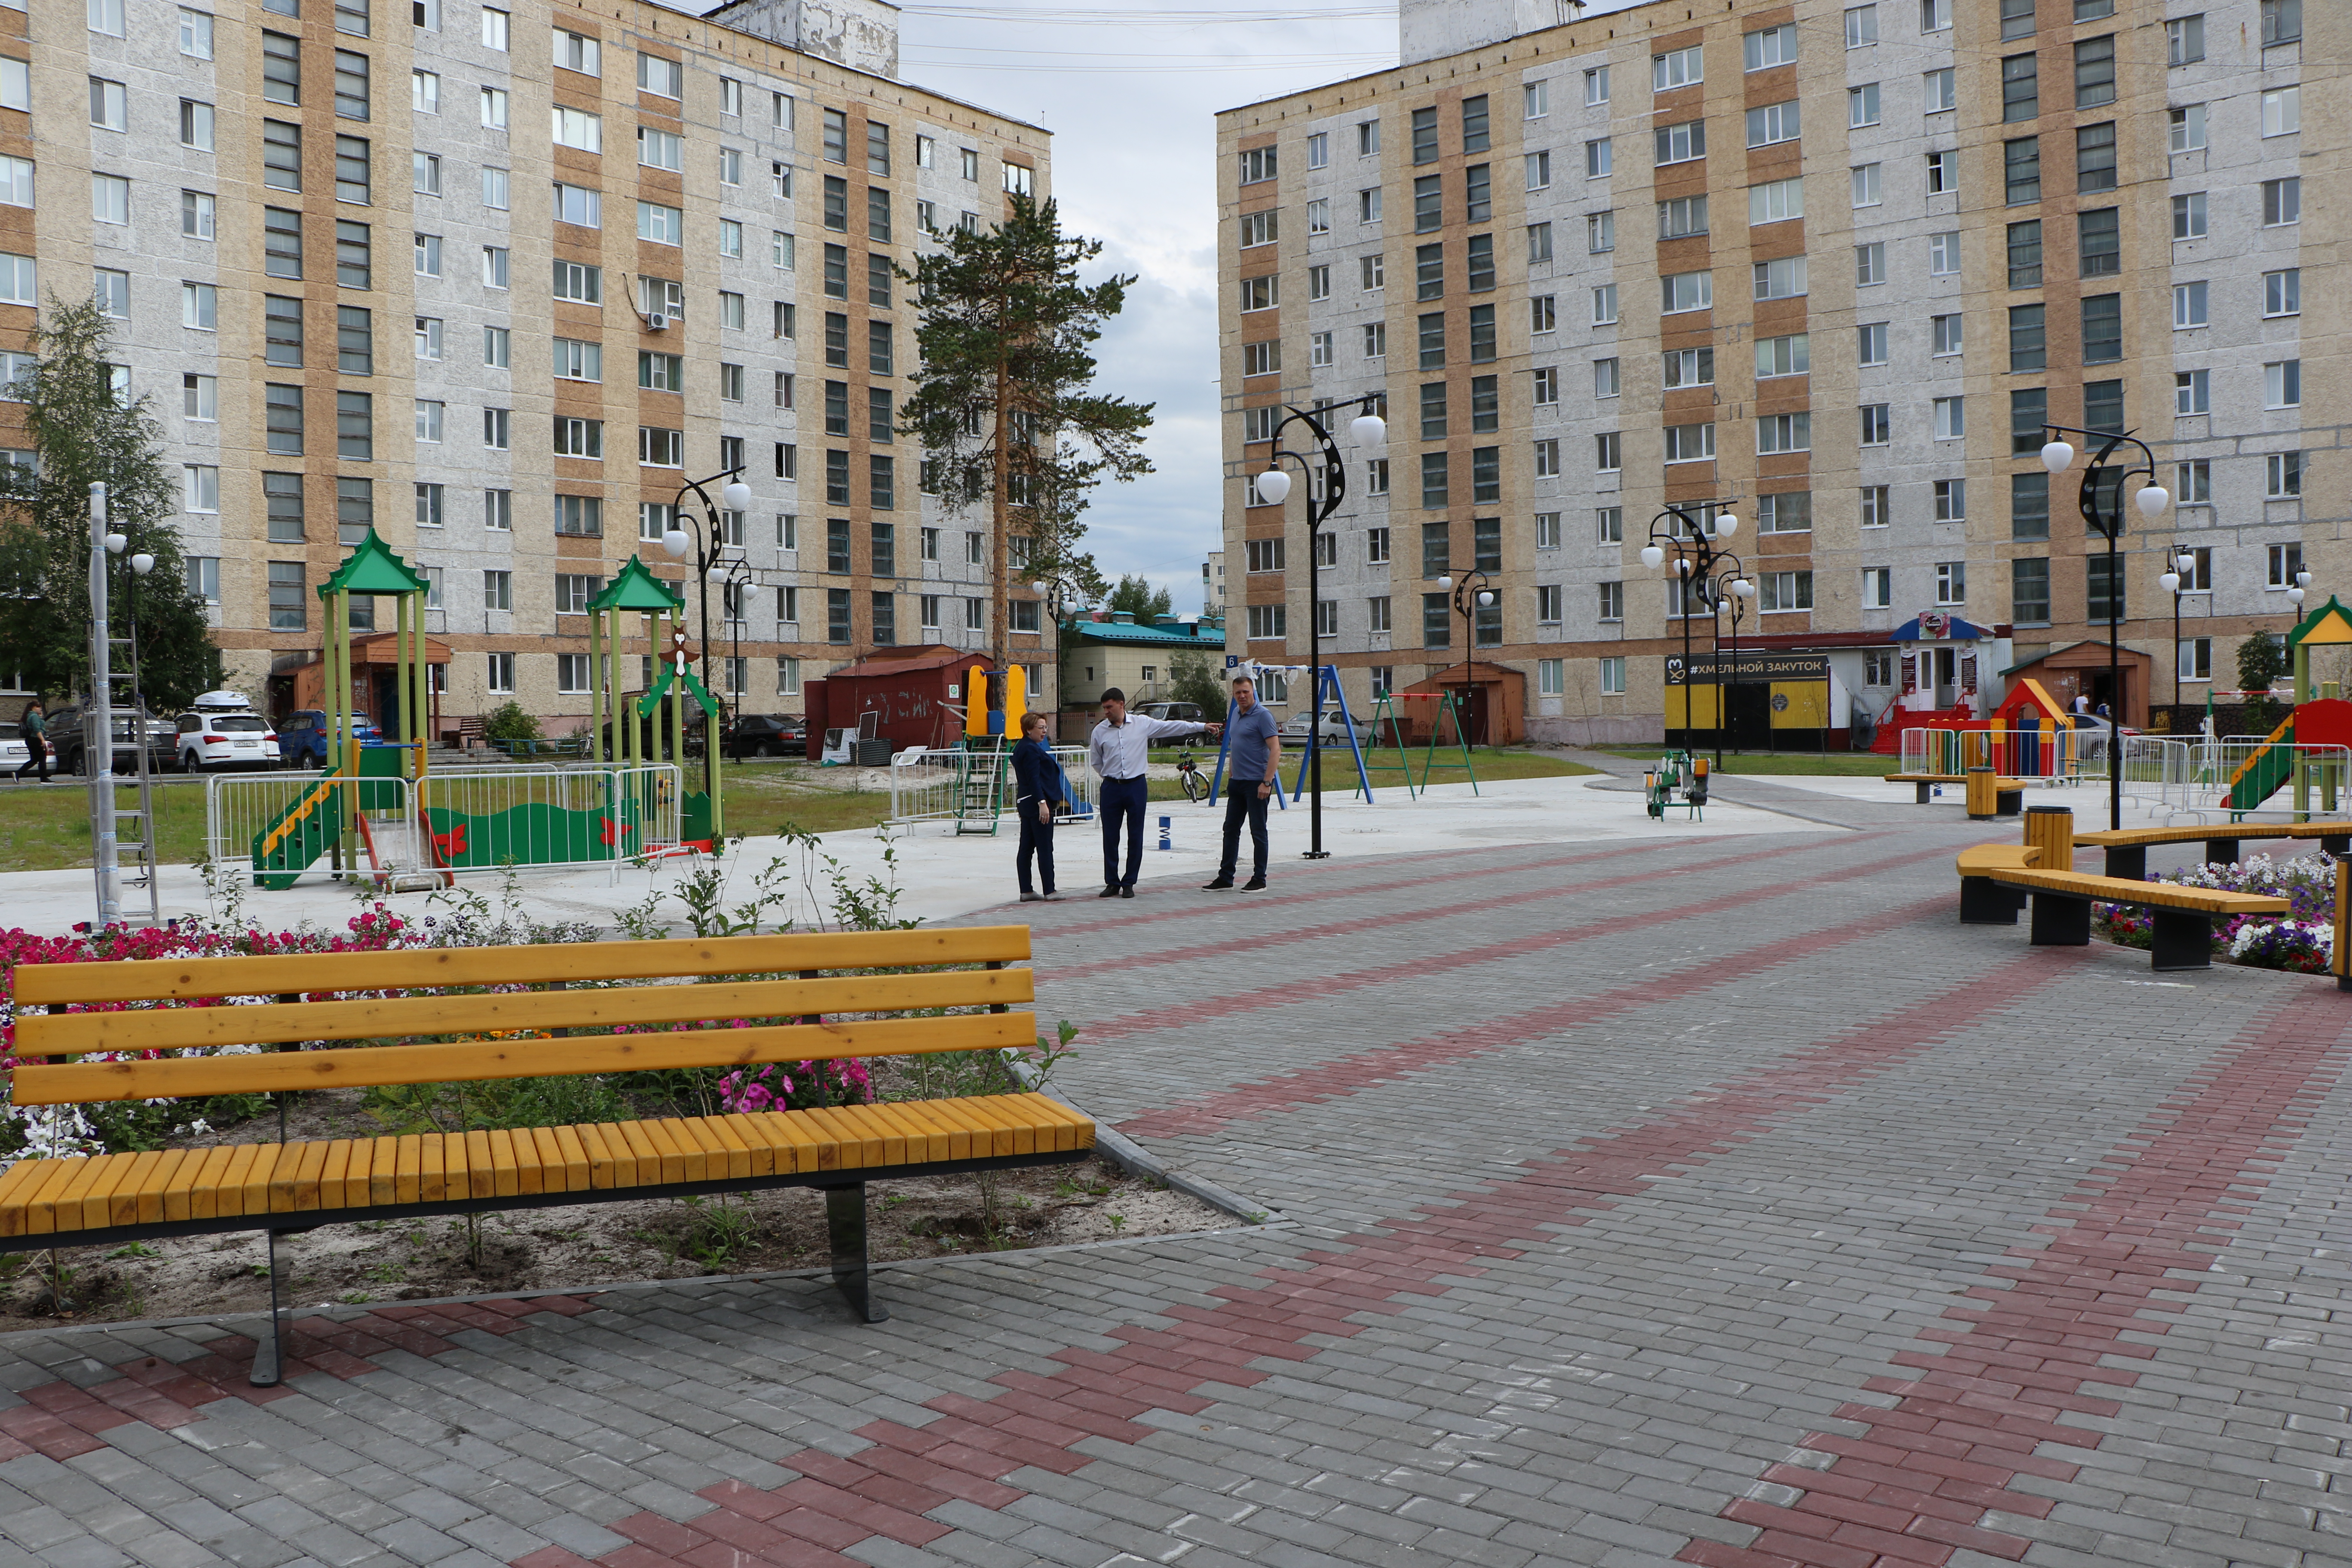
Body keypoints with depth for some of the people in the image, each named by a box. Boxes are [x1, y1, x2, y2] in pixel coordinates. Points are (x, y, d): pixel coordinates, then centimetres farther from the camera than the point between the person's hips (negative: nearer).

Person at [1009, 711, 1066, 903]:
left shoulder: (1021, 748, 17)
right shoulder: (1031, 750, -15)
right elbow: (1034, 779, -21)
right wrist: (1042, 803, -25)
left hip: (1026, 803, 10)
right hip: (1037, 803, -10)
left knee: (1026, 848, 9)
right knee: (1045, 848, -6)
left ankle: (1026, 891, 12)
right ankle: (1049, 891, -3)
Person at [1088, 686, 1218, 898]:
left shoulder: (1143, 724, 1)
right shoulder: (1099, 732, 3)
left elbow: (1173, 727, 6)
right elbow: (1096, 762, 15)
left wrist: (1203, 727, 7)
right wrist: (1110, 777, 11)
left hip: (1136, 786, -1)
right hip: (1111, 788, 1)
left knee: (1135, 837, 2)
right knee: (1110, 838, 2)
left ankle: (1129, 883, 11)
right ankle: (1112, 883, 12)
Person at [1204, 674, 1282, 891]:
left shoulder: (1262, 716, -13)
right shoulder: (1236, 714, 13)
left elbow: (1275, 750, -18)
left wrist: (1267, 782, -23)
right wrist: (1231, 776, 20)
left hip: (1257, 783, -8)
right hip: (1237, 782, 8)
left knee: (1258, 831, -1)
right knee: (1231, 830, 10)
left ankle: (1259, 879, 7)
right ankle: (1225, 877, 16)